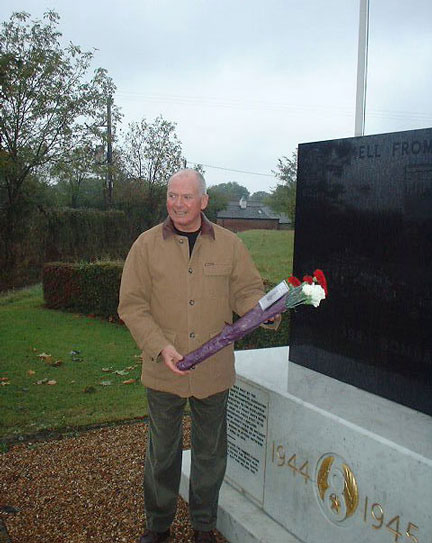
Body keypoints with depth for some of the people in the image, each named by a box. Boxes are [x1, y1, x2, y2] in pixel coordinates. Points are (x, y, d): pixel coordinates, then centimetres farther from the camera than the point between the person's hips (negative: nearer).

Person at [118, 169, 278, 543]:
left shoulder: (229, 244, 1)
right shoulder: (148, 245, -3)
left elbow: (247, 292, 5)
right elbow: (132, 305, -5)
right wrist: (160, 347, -17)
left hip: (214, 370, 1)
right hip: (163, 371, -1)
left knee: (210, 451, 15)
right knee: (162, 450, 13)